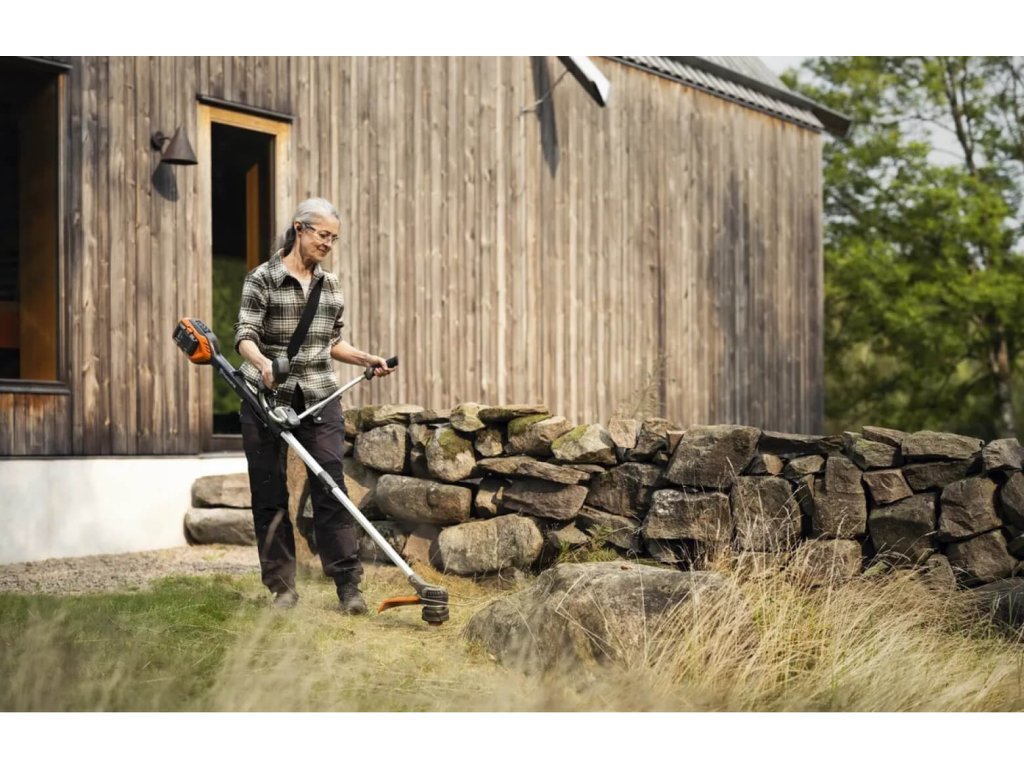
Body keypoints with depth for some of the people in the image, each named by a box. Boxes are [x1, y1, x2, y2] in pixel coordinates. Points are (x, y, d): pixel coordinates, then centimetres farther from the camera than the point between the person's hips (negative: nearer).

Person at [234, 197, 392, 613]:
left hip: (319, 399, 3)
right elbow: (245, 335, -13)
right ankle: (283, 587, 11)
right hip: (268, 398, -3)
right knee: (269, 496, 2)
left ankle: (348, 586, -3)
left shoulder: (331, 285, 12)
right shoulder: (262, 279, -3)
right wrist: (263, 362, -33)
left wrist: (367, 359, 6)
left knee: (331, 489, -5)